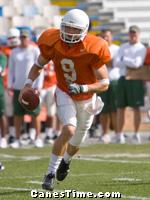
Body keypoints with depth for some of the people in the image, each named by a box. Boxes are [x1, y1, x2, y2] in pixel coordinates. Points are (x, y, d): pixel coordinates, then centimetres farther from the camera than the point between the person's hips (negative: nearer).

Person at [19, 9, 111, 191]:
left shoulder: (93, 50, -27)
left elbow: (104, 83, -22)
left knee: (76, 143, 15)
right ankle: (51, 173, -13)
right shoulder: (53, 43, -19)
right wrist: (28, 83, -16)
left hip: (87, 98, 0)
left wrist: (83, 88, -37)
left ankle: (65, 160, 51)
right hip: (64, 93, 0)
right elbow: (39, 64, 0)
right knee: (69, 130, -26)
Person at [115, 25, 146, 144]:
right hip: (123, 78, 4)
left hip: (135, 80, -4)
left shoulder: (142, 48, 3)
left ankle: (136, 134, 2)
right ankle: (120, 135, 5)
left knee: (136, 108, -3)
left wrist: (124, 59, -4)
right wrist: (130, 64, -10)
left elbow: (137, 63, -11)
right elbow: (117, 63, 6)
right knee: (120, 108, 2)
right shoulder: (123, 47, 18)